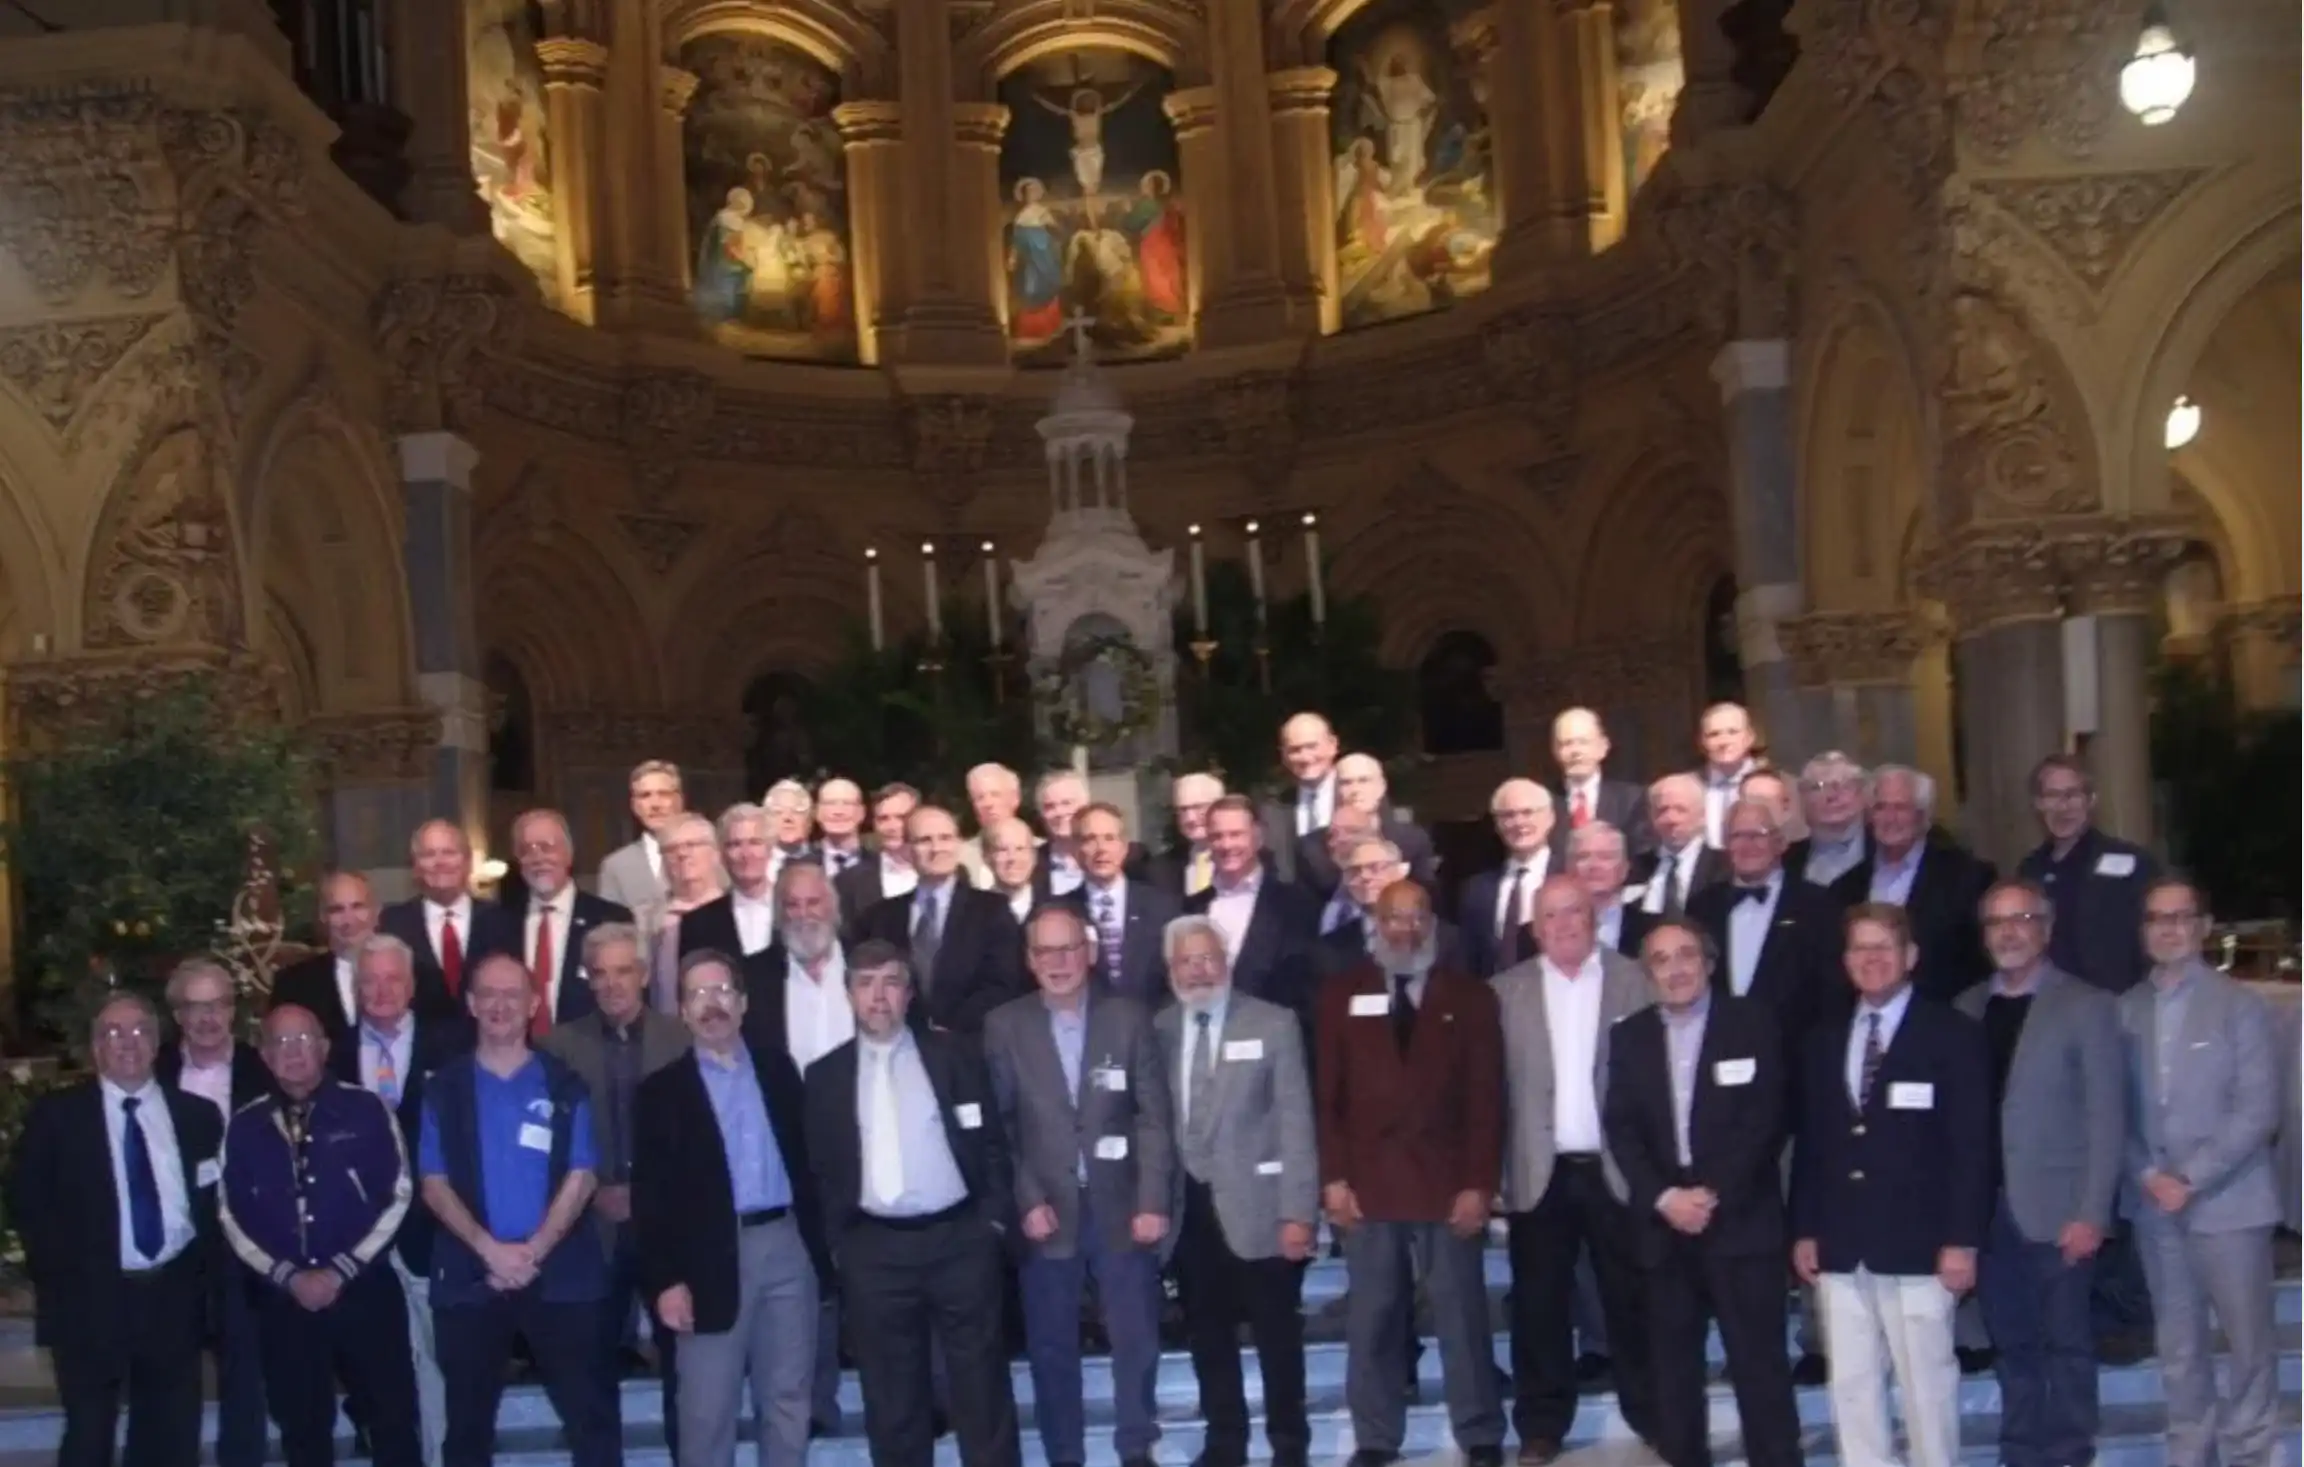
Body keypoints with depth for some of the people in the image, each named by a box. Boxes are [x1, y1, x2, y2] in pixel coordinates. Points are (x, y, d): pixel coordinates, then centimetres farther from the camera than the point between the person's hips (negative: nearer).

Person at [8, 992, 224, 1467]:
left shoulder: (197, 1113, 8)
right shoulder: (56, 1113, 1)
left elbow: (215, 1200, 10)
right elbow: (25, 1199, -1)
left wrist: (202, 1272, 0)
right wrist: (59, 1276, -7)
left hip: (174, 1297, 3)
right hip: (91, 1298, -2)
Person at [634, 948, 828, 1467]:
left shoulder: (778, 1068, 10)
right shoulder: (662, 1090, 0)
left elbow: (807, 1155, 11)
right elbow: (650, 1194, -3)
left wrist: (819, 1241, 5)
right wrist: (664, 1279, -11)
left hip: (787, 1244, 3)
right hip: (712, 1256, -3)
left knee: (788, 1399, 10)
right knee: (707, 1409, 3)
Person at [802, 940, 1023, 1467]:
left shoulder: (954, 1054, 3)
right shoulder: (825, 1074, 6)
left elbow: (992, 1143, 4)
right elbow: (821, 1168, 7)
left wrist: (994, 1219, -3)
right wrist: (833, 1244, 1)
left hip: (959, 1238, -1)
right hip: (873, 1250, 1)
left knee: (981, 1385, 5)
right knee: (892, 1397, 8)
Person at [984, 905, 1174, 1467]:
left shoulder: (1130, 1017, 1)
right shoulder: (1004, 1025, 1)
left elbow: (1154, 1117, 0)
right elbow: (999, 1125, 0)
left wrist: (1153, 1202, -7)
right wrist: (1027, 1202, -8)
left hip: (1120, 1207, 0)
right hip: (1045, 1210, 0)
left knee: (1136, 1337, 6)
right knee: (1051, 1347, 7)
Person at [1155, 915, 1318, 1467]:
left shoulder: (1274, 1023, -4)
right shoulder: (1158, 1030, 4)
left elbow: (1295, 1122, -7)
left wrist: (1298, 1212, -12)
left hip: (1256, 1205, -3)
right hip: (1189, 1207, 3)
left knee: (1277, 1335, 8)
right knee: (1207, 1334, 13)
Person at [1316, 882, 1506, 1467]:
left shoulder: (1469, 996, 5)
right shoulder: (1342, 995, 6)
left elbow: (1486, 1097, 2)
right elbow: (1327, 1094, 3)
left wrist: (1479, 1182, -5)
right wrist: (1333, 1177, -4)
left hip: (1448, 1183, 0)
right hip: (1367, 1183, 1)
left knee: (1462, 1314, 6)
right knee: (1371, 1319, 6)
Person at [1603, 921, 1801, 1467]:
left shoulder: (1754, 1025, 1)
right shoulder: (1630, 1036, 10)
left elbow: (1764, 1121, -6)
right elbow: (1621, 1128, 3)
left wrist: (1714, 1195, -14)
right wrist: (1664, 1198, -11)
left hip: (1741, 1221, -3)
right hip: (1663, 1225, 3)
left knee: (1759, 1363, -2)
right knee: (1674, 1366, 8)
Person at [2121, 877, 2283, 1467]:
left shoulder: (2239, 1004, -4)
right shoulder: (2126, 1010, 5)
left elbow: (2258, 1110, -10)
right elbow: (2120, 1110, 7)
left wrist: (2192, 1180, -14)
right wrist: (2148, 1176, -8)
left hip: (2228, 1203, -3)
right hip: (2154, 1206, 3)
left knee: (2248, 1343, 4)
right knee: (2178, 1346, 10)